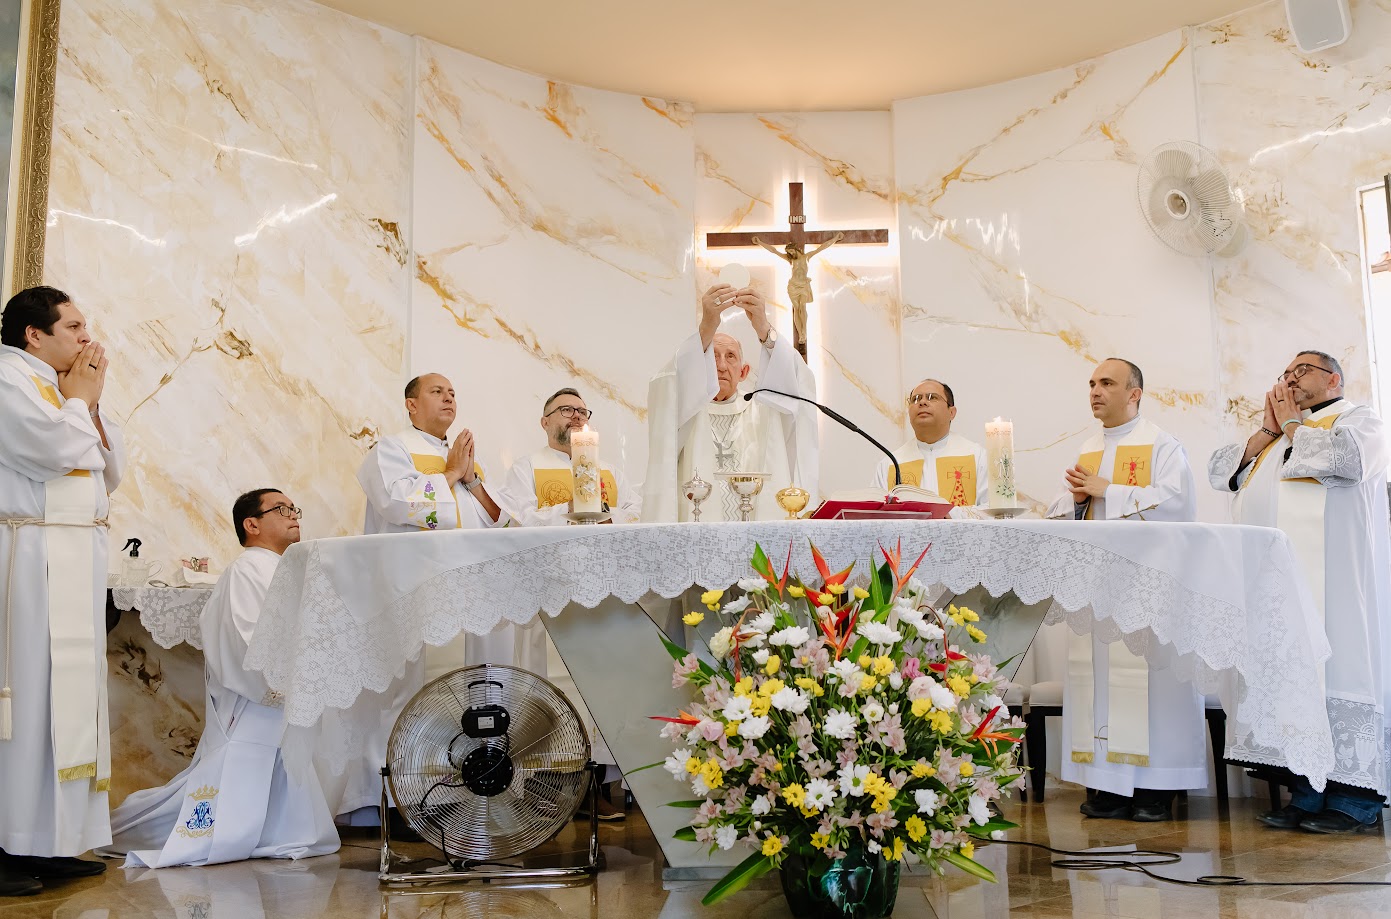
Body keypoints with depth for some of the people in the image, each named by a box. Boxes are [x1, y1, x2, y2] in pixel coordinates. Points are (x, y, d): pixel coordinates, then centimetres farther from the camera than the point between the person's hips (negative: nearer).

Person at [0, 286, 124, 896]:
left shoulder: (58, 388, 21)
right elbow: (58, 450, -19)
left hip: (78, 561, 9)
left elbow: (111, 471, 17)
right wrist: (79, 398, -1)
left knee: (71, 696, 8)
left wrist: (89, 403, 7)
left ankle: (50, 842, 14)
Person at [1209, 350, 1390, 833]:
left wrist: (1292, 424, 2)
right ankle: (1308, 793, 4)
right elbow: (1219, 471, 17)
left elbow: (1345, 458, -13)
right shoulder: (1272, 435, 28)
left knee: (1335, 667, -10)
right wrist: (1267, 431, 8)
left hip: (1332, 573, -6)